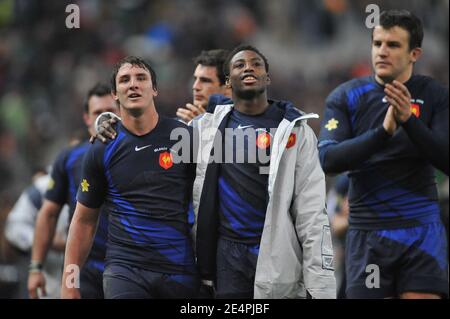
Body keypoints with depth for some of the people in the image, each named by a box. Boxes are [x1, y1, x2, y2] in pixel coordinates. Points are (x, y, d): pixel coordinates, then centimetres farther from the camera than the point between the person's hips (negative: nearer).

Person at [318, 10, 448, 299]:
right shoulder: (345, 98, 3)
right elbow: (328, 159, -10)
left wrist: (409, 120, -22)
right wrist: (383, 132, -24)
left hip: (422, 231, -1)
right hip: (367, 230, 1)